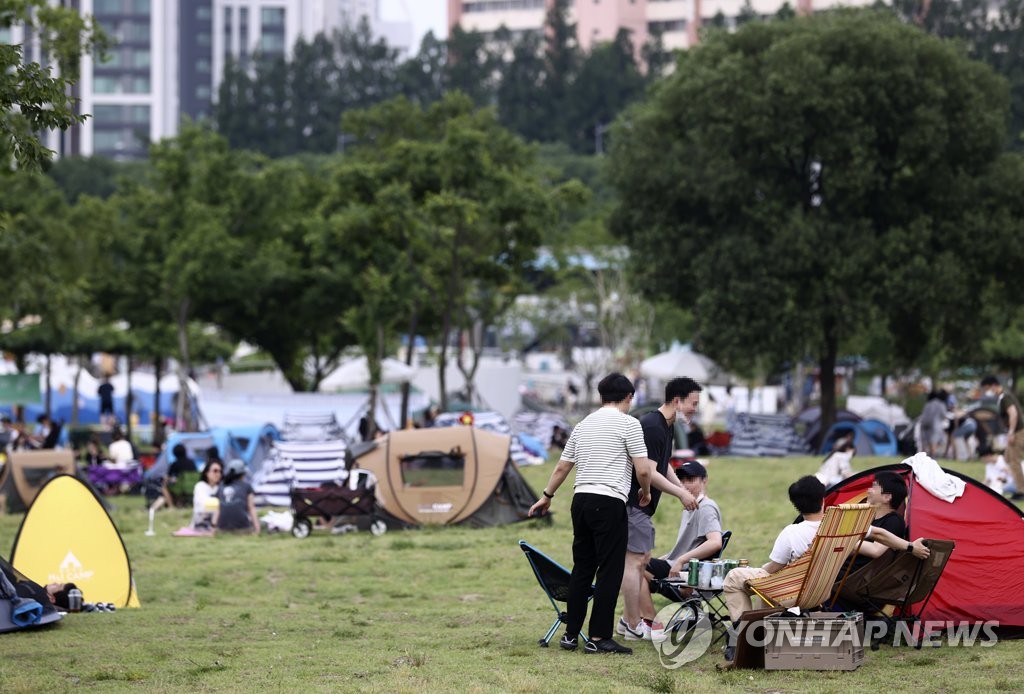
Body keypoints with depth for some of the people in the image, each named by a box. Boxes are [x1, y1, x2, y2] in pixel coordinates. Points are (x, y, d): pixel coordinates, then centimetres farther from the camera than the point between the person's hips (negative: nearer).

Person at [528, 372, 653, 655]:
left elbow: (562, 466, 23)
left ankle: (570, 634, 12)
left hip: (581, 499, 7)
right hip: (609, 502, -7)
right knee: (609, 571, -3)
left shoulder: (583, 425, 15)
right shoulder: (628, 423, -4)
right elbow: (643, 469, -8)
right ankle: (599, 638, -5)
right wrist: (645, 492, 11)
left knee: (582, 568, 12)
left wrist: (546, 497, 36)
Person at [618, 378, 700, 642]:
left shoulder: (667, 427, 12)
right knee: (634, 561, -6)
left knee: (641, 561, 15)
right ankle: (634, 626, -3)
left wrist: (683, 489, 12)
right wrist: (681, 493, -15)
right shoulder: (651, 427, -21)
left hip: (642, 505, 11)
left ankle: (630, 619, 21)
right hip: (633, 501, -11)